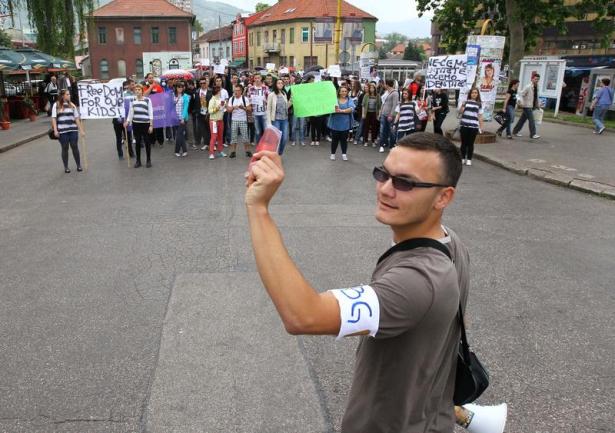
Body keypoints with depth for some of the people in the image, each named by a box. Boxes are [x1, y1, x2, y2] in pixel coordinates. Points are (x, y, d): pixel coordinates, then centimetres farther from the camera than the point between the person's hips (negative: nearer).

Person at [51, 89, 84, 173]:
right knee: (65, 148, 5)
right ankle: (66, 167, 15)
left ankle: (79, 165, 15)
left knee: (75, 147, 2)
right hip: (62, 131, -2)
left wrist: (81, 130, 4)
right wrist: (55, 130, -9)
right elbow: (54, 118, 0)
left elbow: (77, 118, 9)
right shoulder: (56, 105, 2)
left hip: (73, 130, 2)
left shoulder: (72, 105, 10)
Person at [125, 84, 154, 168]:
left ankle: (148, 160, 15)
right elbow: (130, 112, 11)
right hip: (136, 124, 3)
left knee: (147, 142, 4)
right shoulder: (133, 100, 9)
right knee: (137, 142, 7)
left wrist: (151, 125, -7)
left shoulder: (147, 100, -1)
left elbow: (151, 113, -2)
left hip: (145, 123, -3)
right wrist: (127, 122, -1)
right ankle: (138, 161, 16)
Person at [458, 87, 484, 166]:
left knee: (470, 143, 3)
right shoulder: (466, 102, 5)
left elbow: (480, 116, 8)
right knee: (464, 143, 5)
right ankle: (463, 158, 17)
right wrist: (462, 106, -13)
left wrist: (481, 127, 5)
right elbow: (460, 112, 5)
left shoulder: (479, 104, 7)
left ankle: (469, 159, 11)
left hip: (474, 126, 0)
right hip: (464, 125, 0)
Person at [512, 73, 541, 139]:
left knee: (523, 119, 13)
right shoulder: (528, 87, -12)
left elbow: (536, 97, 21)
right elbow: (521, 94, -15)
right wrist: (521, 102, -28)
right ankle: (533, 134, -7)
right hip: (527, 106, -8)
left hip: (531, 106, 8)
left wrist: (538, 105, 20)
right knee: (531, 119, -10)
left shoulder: (536, 87, 11)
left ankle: (515, 131, 22)